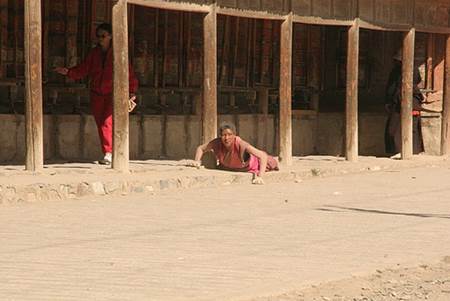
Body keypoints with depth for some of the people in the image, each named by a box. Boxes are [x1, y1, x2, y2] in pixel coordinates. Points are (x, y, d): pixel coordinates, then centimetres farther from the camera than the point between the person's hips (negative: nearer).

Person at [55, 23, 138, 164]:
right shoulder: (94, 53, 9)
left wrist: (132, 91, -8)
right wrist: (68, 72, -7)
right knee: (100, 125, 6)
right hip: (97, 95, 5)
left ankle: (108, 153, -22)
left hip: (112, 94, -5)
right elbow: (83, 70, 9)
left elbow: (128, 73, -1)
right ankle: (108, 154, 15)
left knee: (107, 123, -19)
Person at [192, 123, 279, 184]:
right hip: (227, 167, 3)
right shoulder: (217, 143, -37)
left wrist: (260, 177, -58)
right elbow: (201, 148, -18)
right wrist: (197, 161, -36)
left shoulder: (241, 144, -48)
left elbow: (263, 156, -51)